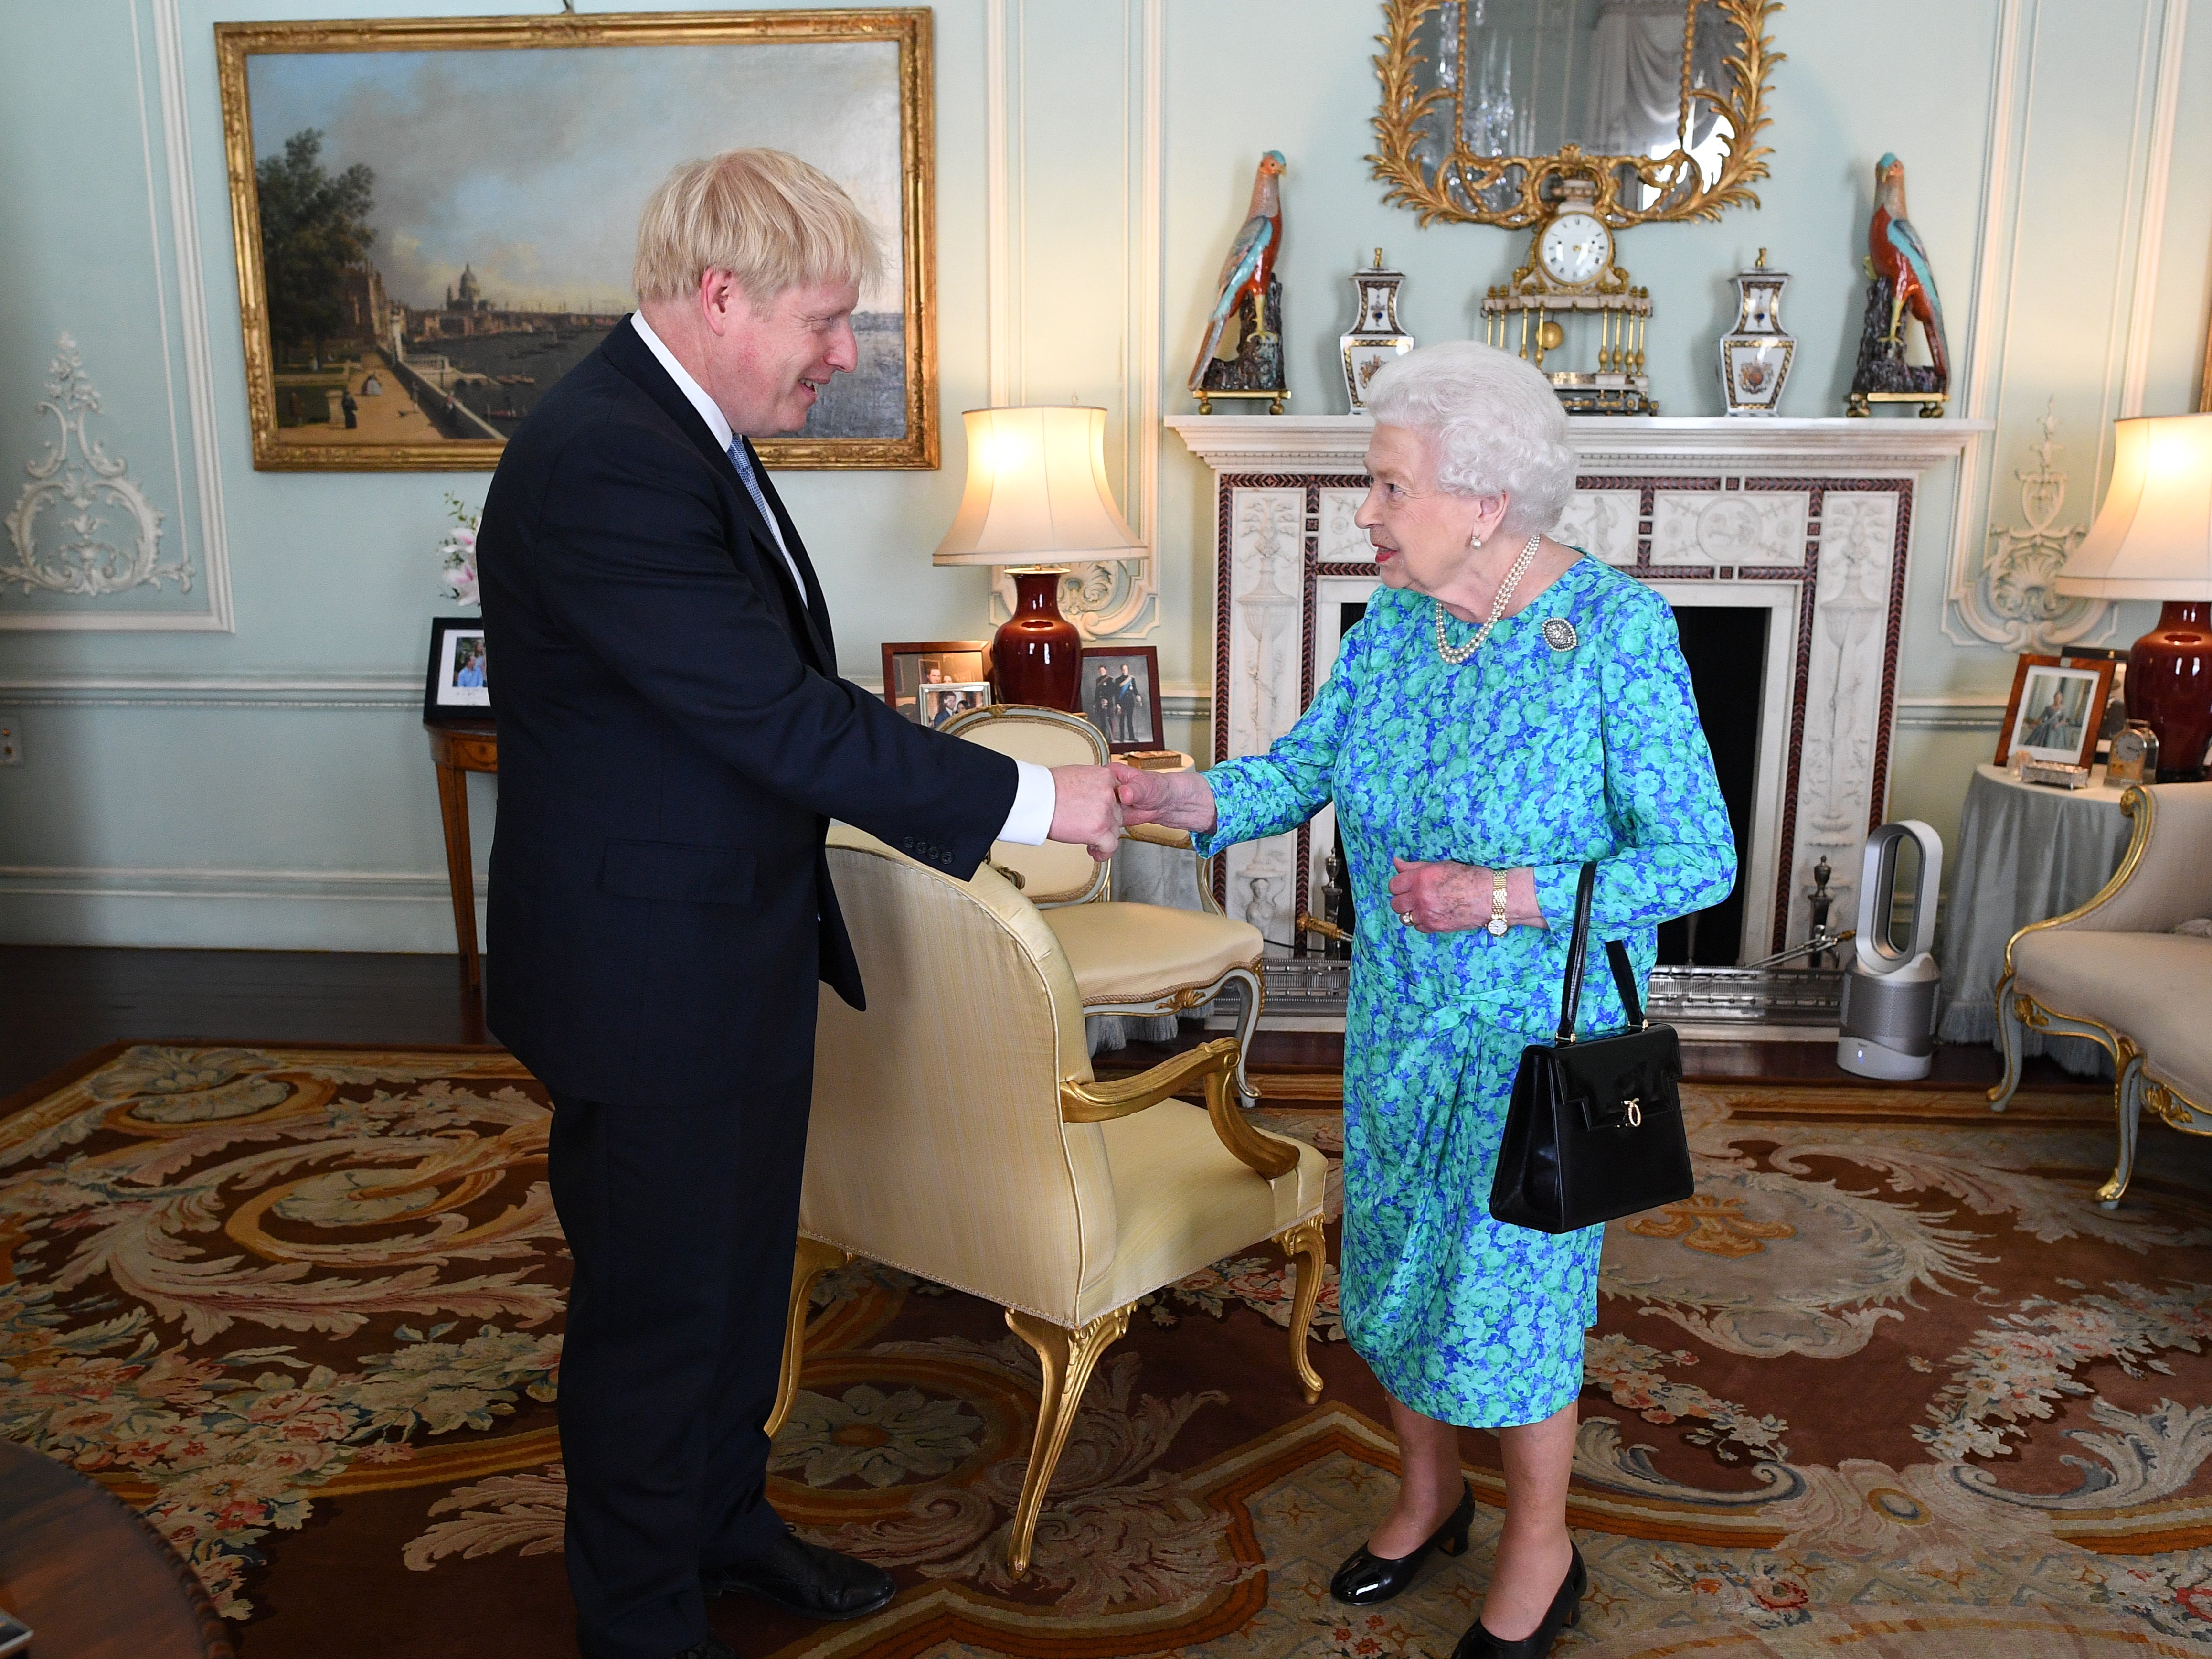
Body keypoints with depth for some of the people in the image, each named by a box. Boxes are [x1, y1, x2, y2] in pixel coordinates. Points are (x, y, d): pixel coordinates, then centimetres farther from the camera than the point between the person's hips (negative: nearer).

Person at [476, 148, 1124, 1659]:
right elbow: (782, 715, -28)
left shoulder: (686, 427, 8)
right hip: (648, 978, -9)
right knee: (655, 1306, 9)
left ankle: (725, 1520, 45)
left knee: (742, 1267, 23)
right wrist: (1026, 798, -21)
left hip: (738, 951, 10)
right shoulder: (603, 465, -25)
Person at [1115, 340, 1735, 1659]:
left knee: (1509, 1279, 6)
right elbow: (1307, 767, 2)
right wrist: (1191, 799, -18)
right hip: (1399, 1016, 6)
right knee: (1395, 1255, 17)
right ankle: (1430, 1494, 43)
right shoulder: (1393, 623, -2)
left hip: (1542, 1032, -6)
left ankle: (1541, 1550, 32)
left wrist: (1507, 895, -28)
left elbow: (1698, 858, -18)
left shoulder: (1618, 630, -19)